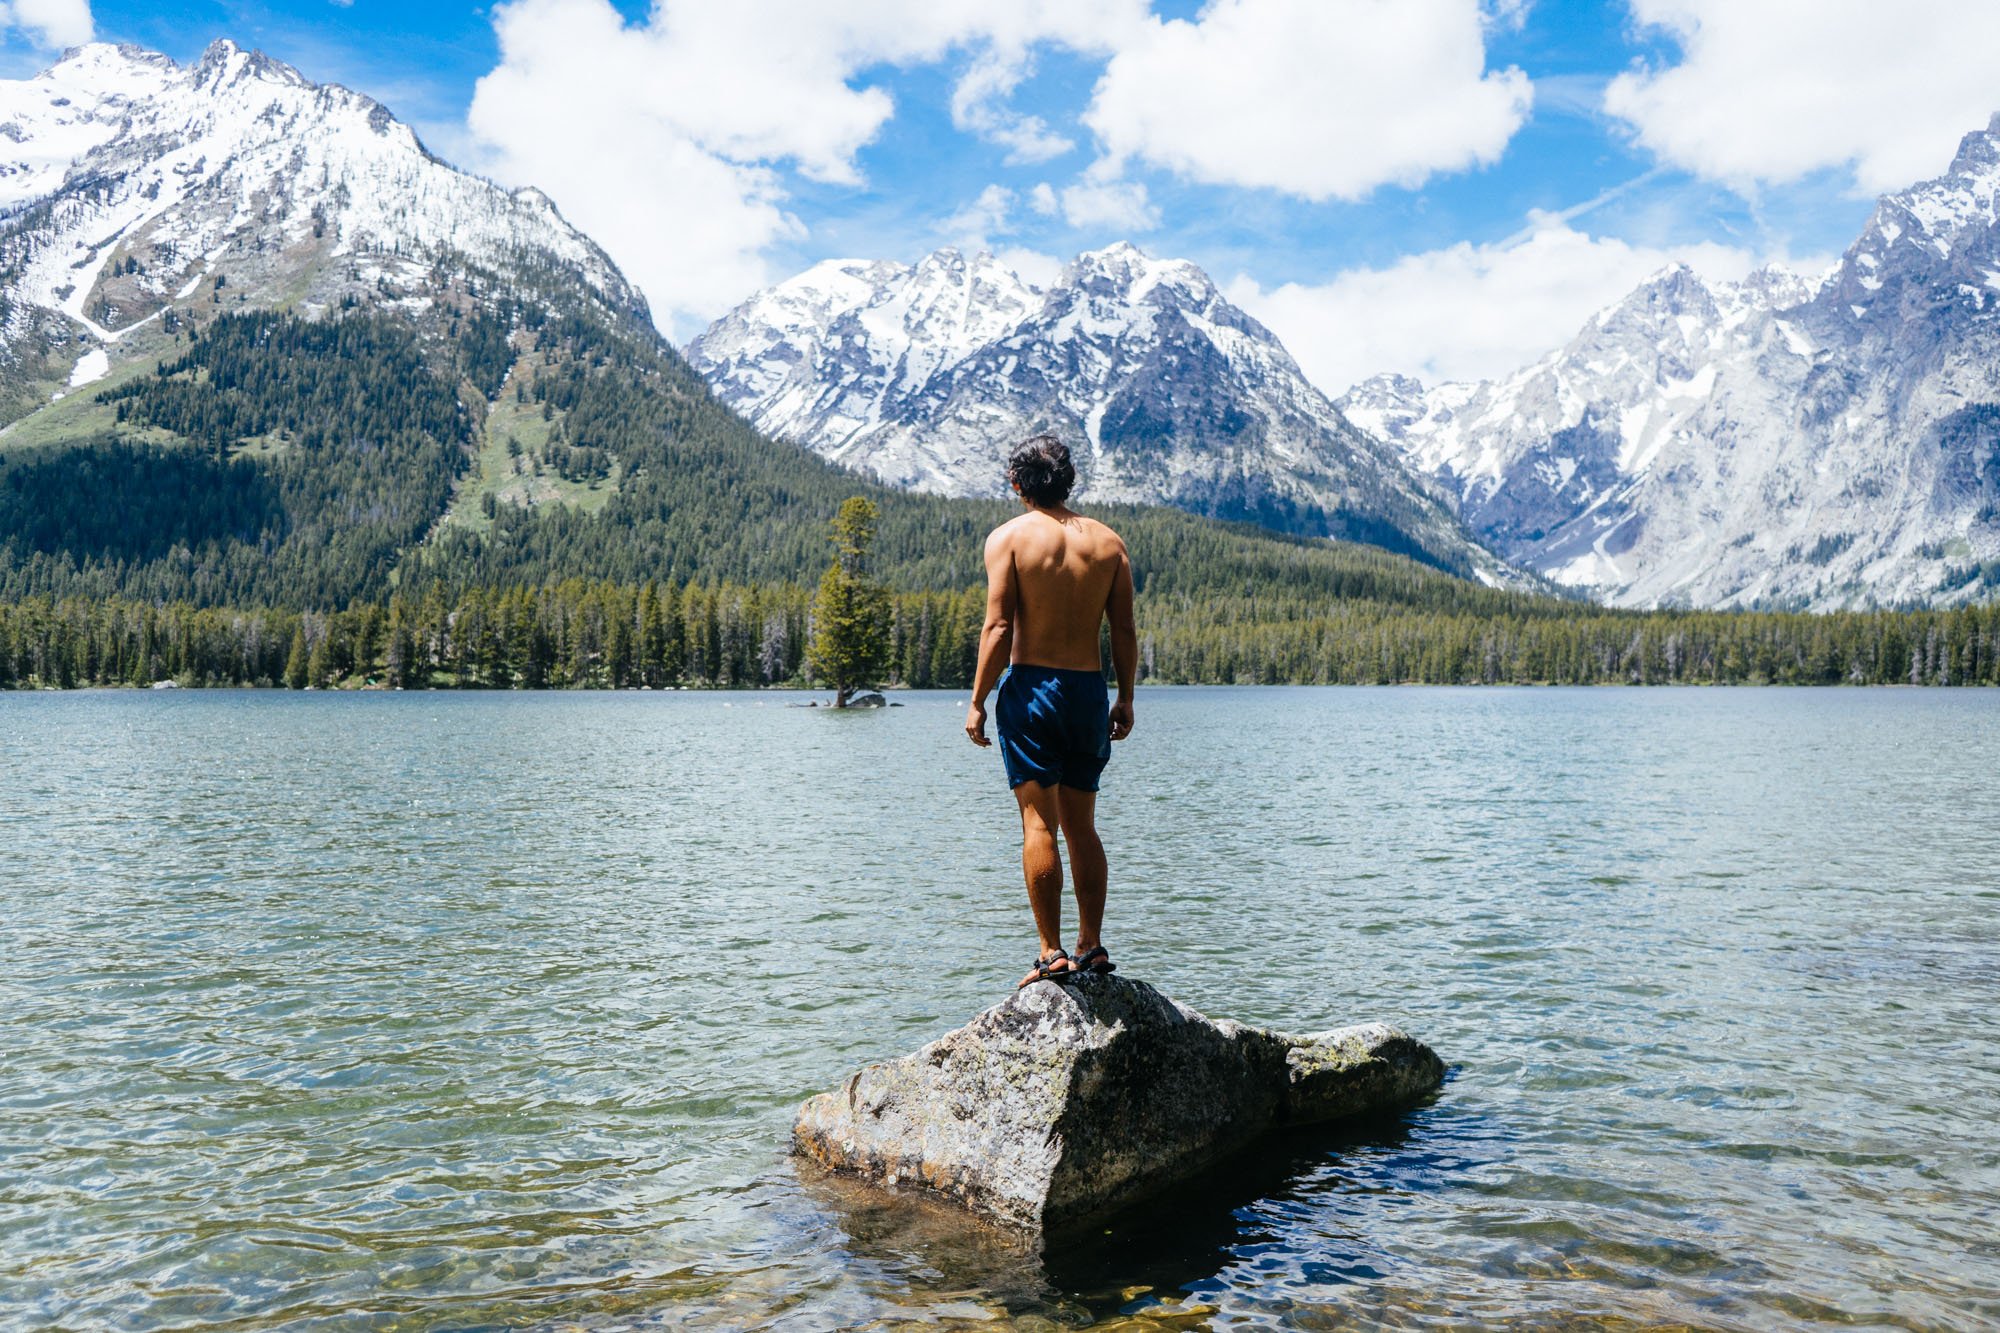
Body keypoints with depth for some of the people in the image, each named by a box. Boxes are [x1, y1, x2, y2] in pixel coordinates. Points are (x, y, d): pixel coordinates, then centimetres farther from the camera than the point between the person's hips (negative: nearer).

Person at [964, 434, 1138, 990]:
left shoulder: (1008, 537, -4)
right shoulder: (1108, 541, 7)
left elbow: (999, 628, -10)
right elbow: (1125, 632, 5)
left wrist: (977, 701, -5)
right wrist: (1125, 699, 14)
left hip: (1031, 688, -4)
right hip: (1089, 691, 4)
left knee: (1039, 824, -1)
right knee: (1081, 826, 13)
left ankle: (1052, 953, -1)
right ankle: (1092, 946, 16)